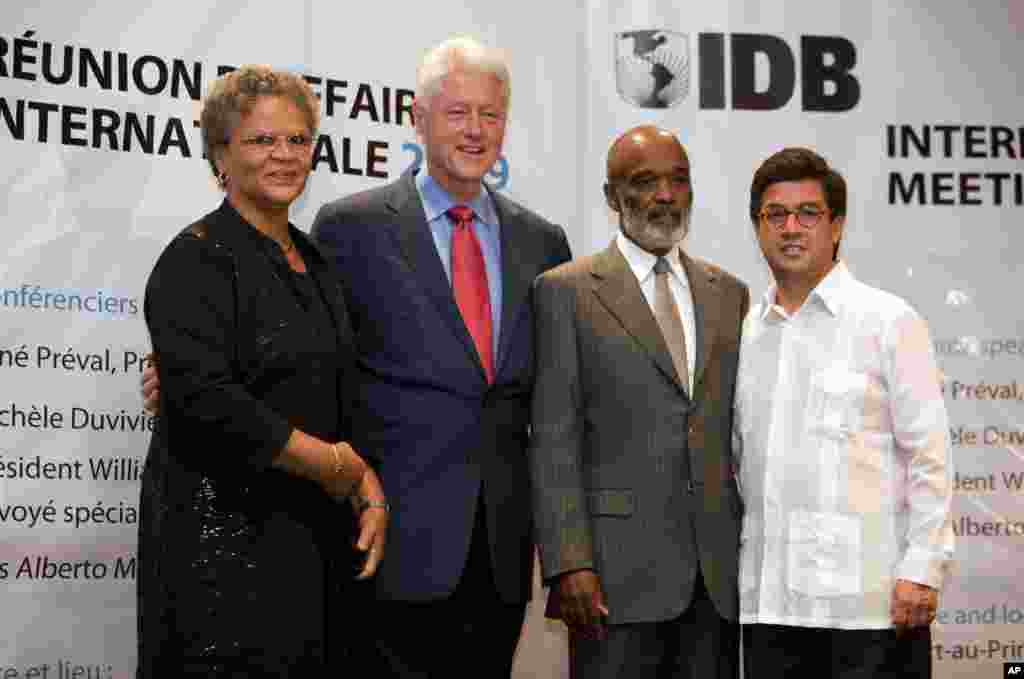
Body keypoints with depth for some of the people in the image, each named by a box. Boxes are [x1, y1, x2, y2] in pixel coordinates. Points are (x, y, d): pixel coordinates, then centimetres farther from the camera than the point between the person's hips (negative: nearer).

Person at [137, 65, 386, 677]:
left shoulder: (317, 265, 14)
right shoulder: (200, 258, -9)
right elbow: (206, 399, -21)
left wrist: (371, 494, 1)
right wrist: (336, 465, -13)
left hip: (316, 536, 7)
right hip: (224, 541, -7)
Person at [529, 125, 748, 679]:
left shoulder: (729, 294, 14)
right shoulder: (565, 291, 0)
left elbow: (741, 434, 15)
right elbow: (553, 442, -5)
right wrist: (569, 564, -13)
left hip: (721, 571, 4)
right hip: (619, 570, -4)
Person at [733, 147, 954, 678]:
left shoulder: (889, 321, -1)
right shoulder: (744, 333, 12)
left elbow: (929, 455, -4)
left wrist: (923, 568, -11)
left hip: (867, 595, -4)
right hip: (768, 598, 5)